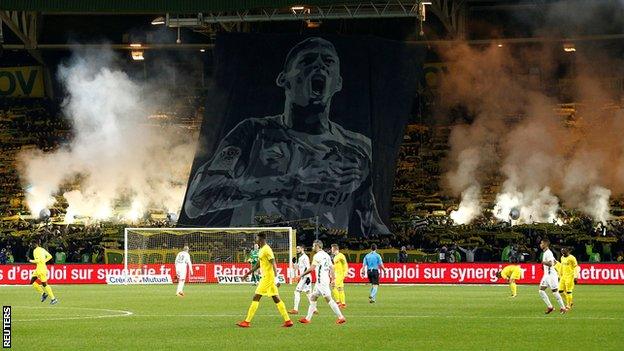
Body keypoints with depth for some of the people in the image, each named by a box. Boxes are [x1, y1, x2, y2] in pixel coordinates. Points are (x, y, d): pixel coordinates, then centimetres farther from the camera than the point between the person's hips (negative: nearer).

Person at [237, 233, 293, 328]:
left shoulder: (266, 250, -14)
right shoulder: (261, 250, 17)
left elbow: (274, 264, -21)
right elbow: (258, 265, 27)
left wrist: (276, 278, -29)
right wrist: (247, 274, 30)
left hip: (267, 278, -10)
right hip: (265, 277, 10)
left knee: (256, 298, -6)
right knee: (276, 299, 8)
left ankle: (247, 322, -3)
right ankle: (287, 320, 6)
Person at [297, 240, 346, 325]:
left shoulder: (317, 255, -13)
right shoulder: (326, 255, 15)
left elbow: (311, 269, -17)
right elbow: (331, 268, 15)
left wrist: (302, 275, -7)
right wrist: (333, 279, 15)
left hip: (321, 281, -10)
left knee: (328, 299, -9)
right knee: (313, 298, 13)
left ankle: (341, 317, -10)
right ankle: (308, 318, 15)